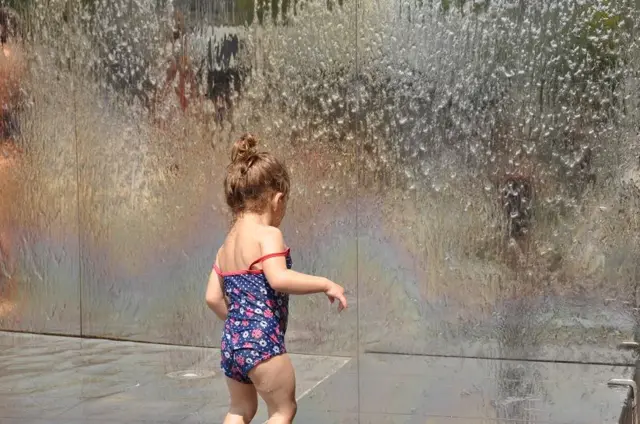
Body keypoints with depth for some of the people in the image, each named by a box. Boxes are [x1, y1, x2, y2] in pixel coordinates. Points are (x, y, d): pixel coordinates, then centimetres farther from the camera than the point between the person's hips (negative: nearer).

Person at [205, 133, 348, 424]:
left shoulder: (227, 245, 12)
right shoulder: (267, 234, -12)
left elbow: (213, 297, 14)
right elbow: (279, 278, -28)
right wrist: (326, 284, -19)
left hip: (231, 341, 8)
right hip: (262, 341, -8)